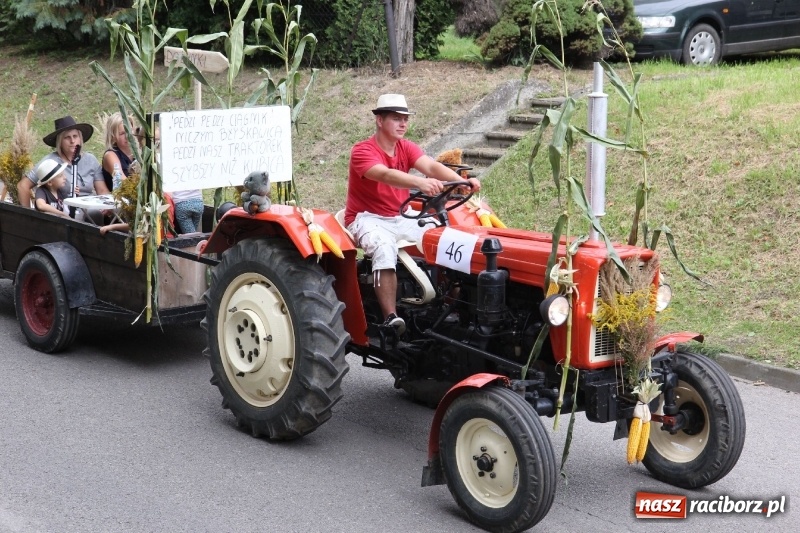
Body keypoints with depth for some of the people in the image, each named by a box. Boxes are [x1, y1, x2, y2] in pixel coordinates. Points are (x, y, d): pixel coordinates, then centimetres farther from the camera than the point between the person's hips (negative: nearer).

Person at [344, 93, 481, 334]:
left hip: (400, 217, 6)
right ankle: (391, 317, -38)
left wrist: (461, 181, -35)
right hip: (367, 218, -6)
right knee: (384, 247, -37)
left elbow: (431, 165, -15)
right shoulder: (362, 151, -15)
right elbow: (386, 175, -36)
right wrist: (421, 183, -54)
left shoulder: (405, 147, 4)